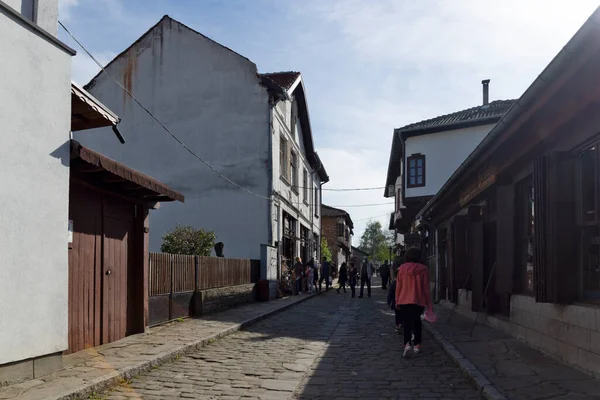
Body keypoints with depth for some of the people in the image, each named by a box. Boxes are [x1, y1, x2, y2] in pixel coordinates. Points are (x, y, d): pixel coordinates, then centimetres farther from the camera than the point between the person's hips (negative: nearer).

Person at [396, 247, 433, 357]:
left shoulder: (402, 269, -1)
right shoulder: (423, 269, -5)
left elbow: (398, 287, 3)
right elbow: (426, 288, -1)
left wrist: (397, 301, 12)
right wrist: (429, 303, 8)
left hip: (404, 301, 0)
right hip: (419, 301, 0)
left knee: (406, 323, 5)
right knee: (417, 322, 17)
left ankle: (407, 343, -16)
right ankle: (417, 345, 19)